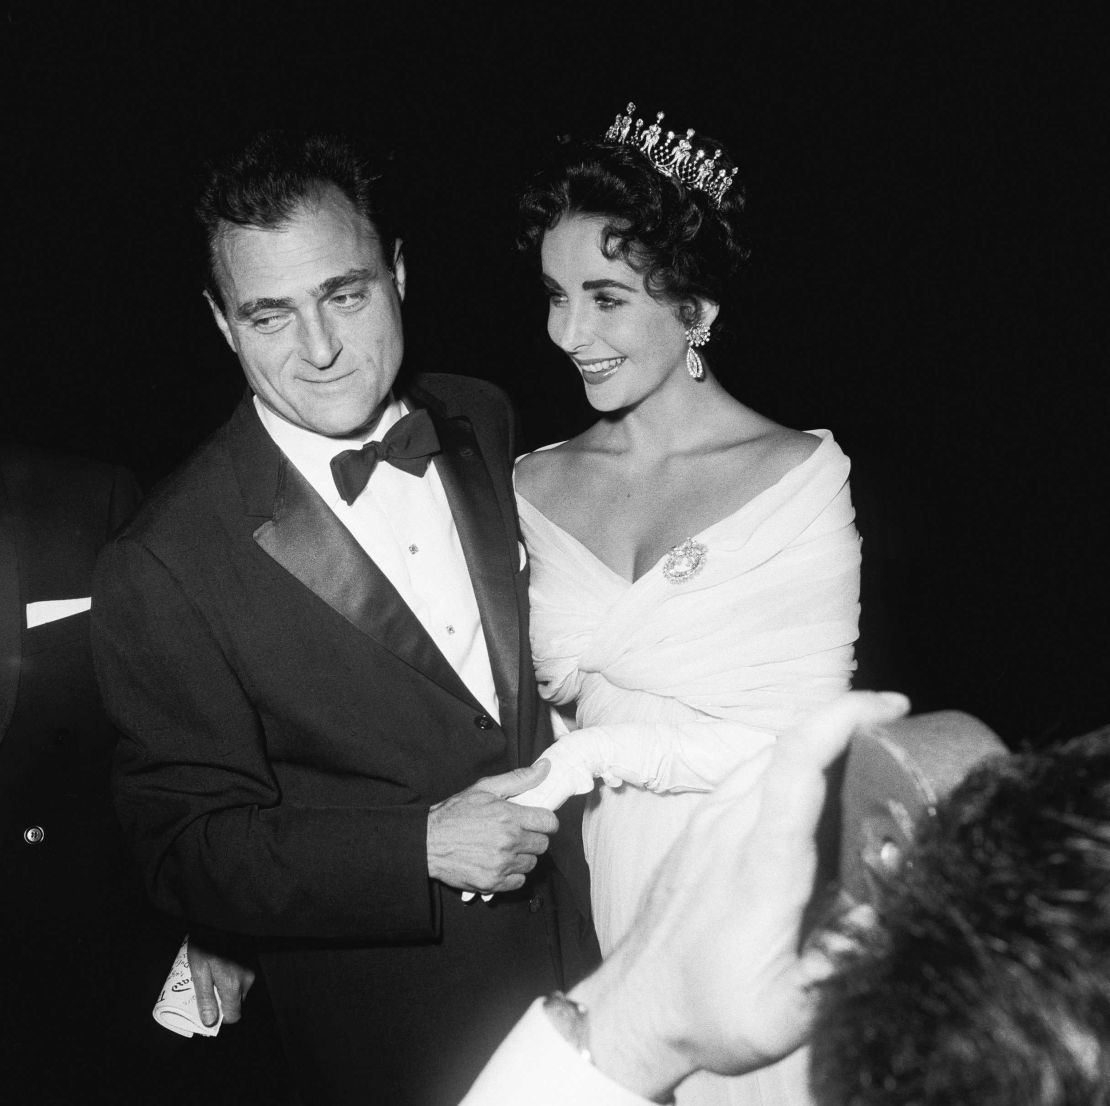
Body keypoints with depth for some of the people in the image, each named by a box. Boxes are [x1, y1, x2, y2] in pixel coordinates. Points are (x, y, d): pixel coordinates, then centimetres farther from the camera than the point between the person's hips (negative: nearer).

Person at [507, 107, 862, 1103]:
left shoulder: (802, 474, -12)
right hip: (599, 885, 3)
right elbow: (542, 696, 0)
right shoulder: (538, 485, -1)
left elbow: (802, 738, -14)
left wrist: (597, 751, -20)